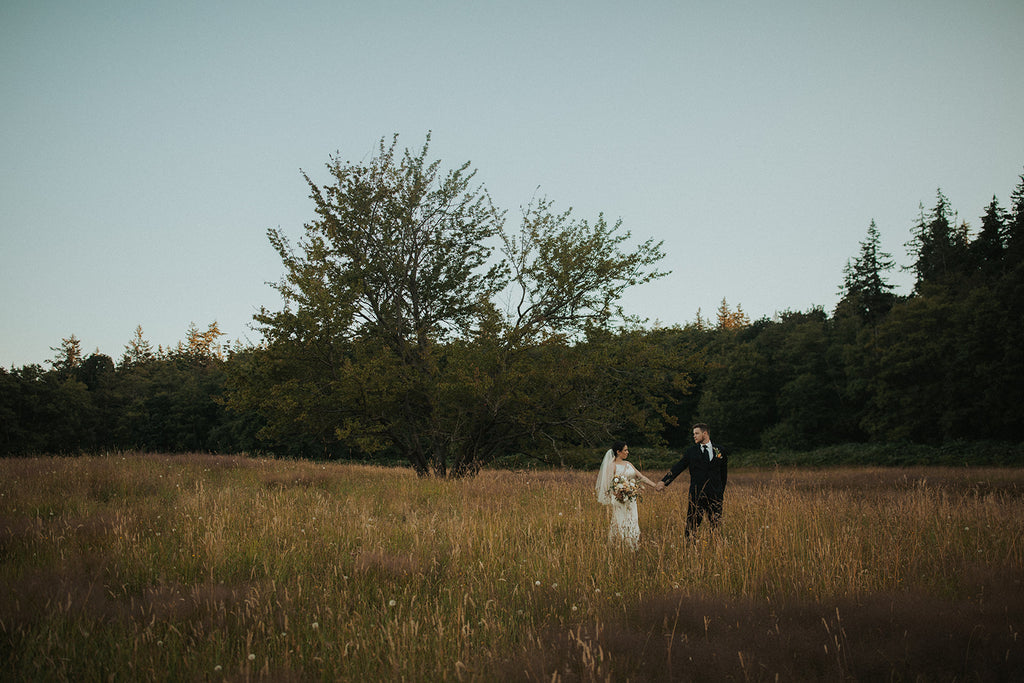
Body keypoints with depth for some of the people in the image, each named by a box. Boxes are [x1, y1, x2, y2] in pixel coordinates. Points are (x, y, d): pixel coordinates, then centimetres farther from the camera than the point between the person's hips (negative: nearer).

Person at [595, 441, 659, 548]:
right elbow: (609, 484, -10)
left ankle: (632, 549, 8)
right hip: (619, 500, -6)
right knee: (620, 524, -5)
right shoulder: (612, 465, -6)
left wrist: (656, 485, 8)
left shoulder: (628, 464, 13)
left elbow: (641, 477, 13)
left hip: (631, 500, 6)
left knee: (632, 523, 4)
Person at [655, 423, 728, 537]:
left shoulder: (719, 451, 9)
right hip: (696, 495, -1)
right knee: (692, 525, -4)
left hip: (715, 496, 1)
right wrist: (664, 481, -6)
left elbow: (724, 473, 16)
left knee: (716, 526, 2)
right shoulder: (691, 451, 7)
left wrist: (722, 491, 13)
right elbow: (678, 468, 3)